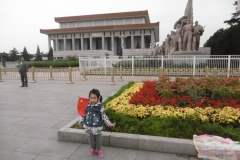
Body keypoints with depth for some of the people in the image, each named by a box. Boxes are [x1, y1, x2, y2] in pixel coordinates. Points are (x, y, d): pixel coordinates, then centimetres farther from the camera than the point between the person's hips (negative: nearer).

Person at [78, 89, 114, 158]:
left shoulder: (100, 106, -16)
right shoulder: (87, 106, -7)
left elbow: (104, 116, -10)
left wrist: (109, 123, -12)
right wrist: (81, 122, 14)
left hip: (97, 127, -3)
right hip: (89, 127, 3)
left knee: (98, 139, 15)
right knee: (91, 139, 20)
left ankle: (99, 149, 38)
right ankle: (92, 148, 44)